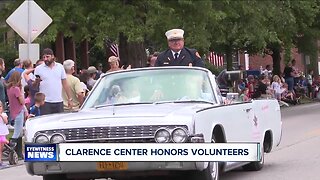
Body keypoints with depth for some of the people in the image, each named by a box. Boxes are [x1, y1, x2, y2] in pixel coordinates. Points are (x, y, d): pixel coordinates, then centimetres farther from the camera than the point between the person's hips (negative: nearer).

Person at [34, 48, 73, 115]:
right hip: (45, 102, -3)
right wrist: (37, 81, -21)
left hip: (59, 102, 3)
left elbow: (65, 84, 11)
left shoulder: (60, 67, 9)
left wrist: (70, 99, 6)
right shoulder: (38, 69, 2)